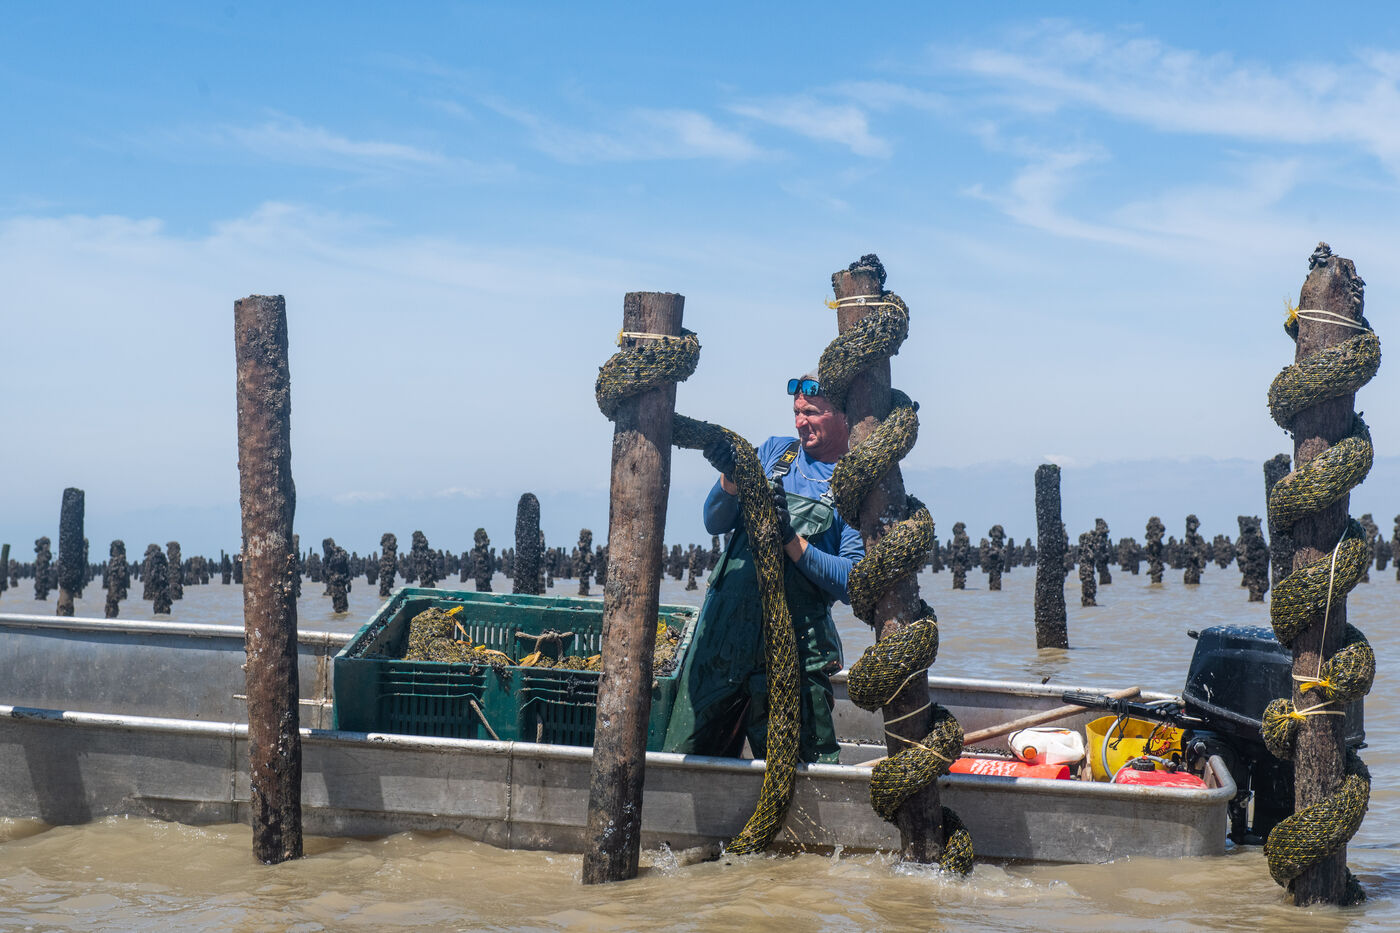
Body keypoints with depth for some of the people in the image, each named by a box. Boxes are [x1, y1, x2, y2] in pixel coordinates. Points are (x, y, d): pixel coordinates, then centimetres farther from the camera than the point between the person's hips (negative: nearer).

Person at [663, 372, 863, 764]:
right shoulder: (775, 452, 12)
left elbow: (853, 583, -9)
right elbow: (715, 523, 8)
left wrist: (791, 540, -18)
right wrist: (731, 479, -11)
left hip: (794, 648, -4)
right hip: (722, 632, 4)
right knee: (686, 765, 8)